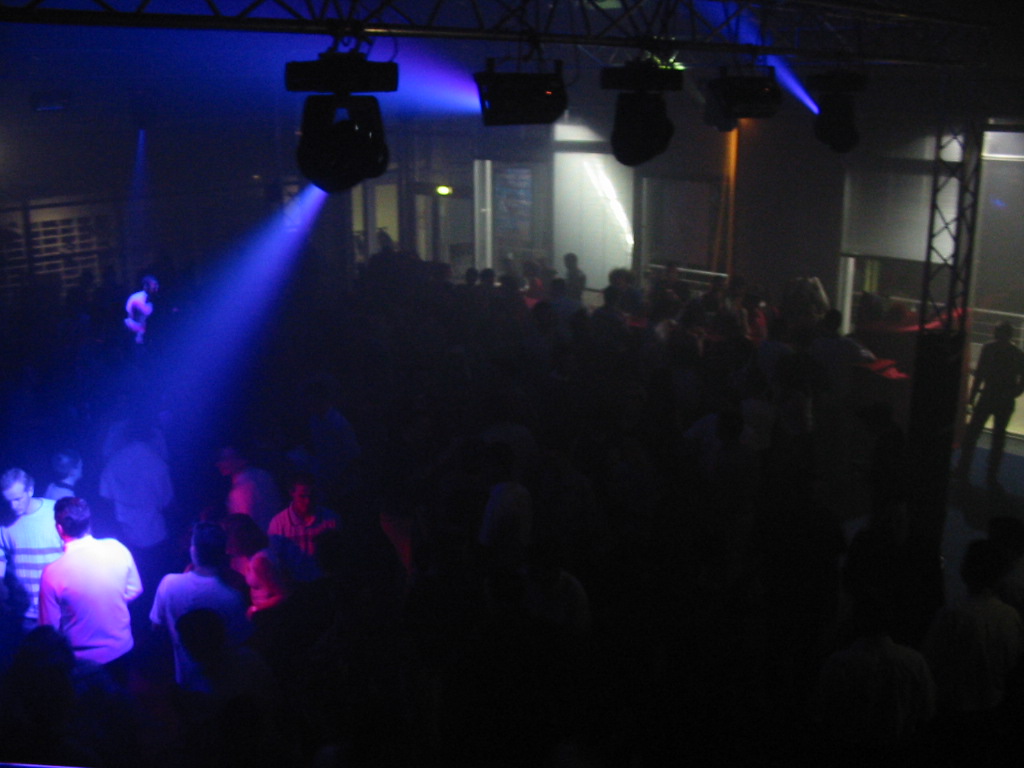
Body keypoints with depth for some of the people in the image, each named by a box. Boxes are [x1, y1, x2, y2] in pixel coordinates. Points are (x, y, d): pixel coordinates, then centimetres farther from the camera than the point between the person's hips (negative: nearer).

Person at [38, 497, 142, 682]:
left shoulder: (53, 573, -27)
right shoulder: (117, 549, -18)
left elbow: (50, 626, -15)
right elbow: (134, 590, -3)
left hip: (83, 659, -3)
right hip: (121, 647, 3)